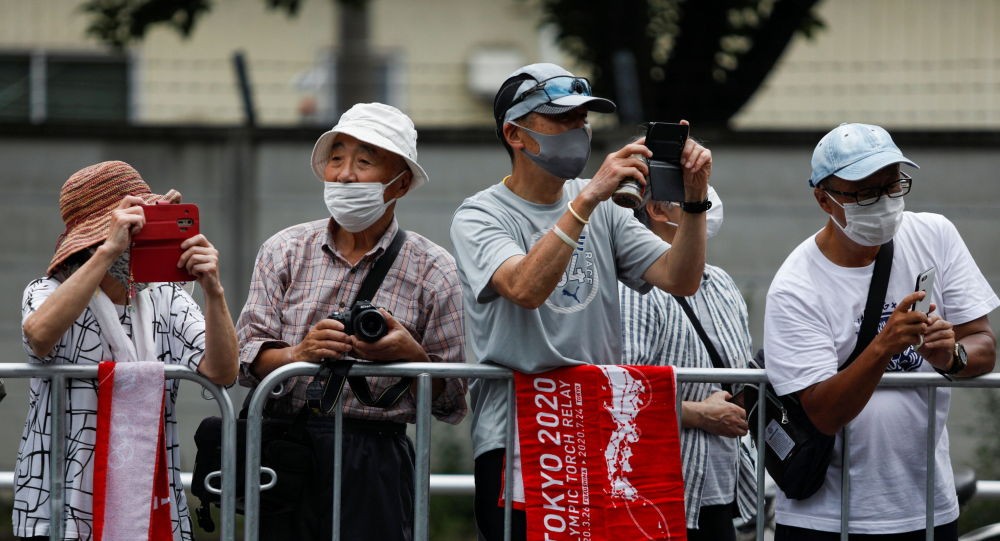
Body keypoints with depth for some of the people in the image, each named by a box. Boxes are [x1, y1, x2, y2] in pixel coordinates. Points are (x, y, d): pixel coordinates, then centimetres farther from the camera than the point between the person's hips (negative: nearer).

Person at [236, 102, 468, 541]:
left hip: (377, 459, -1)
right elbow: (246, 360, 1)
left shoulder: (433, 271, 4)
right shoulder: (284, 252, 10)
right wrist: (299, 353, -18)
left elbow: (451, 404, 2)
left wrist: (409, 355, -15)